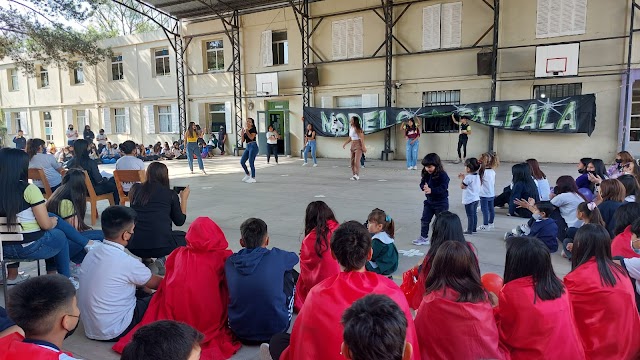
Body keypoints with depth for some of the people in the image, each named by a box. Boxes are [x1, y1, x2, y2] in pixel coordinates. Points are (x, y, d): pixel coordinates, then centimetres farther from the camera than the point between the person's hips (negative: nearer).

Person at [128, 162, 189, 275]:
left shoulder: (136, 189, 8)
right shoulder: (170, 194, 2)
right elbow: (180, 221, 11)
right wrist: (184, 199, 24)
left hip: (134, 246, 4)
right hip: (160, 245, -4)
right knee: (185, 237, 25)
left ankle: (146, 259, 13)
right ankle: (165, 260, -1)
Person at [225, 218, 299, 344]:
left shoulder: (230, 262, -5)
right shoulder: (276, 257, -11)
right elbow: (295, 257, 13)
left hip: (241, 334, 2)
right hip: (276, 329, -2)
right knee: (289, 273, 16)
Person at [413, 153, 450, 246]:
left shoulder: (443, 175, -20)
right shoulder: (426, 174, -1)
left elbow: (443, 188, -27)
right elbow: (422, 183, 4)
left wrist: (431, 190, -36)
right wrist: (424, 187, -20)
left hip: (441, 202, -6)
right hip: (429, 201, 7)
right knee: (424, 220, 10)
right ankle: (424, 238, 21)